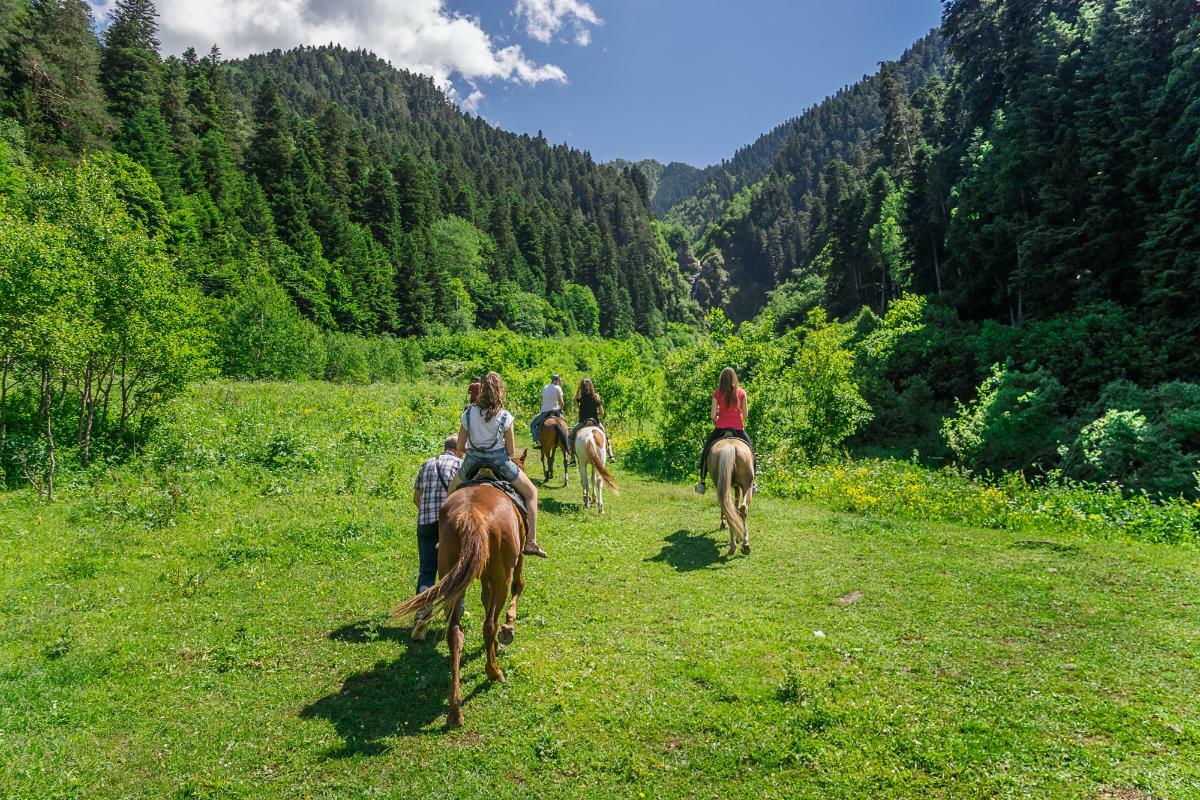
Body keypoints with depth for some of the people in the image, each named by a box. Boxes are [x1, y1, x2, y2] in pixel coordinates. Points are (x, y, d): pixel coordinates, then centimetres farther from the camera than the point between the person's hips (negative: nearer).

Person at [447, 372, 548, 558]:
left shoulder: (468, 414, -3)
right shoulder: (504, 417, -9)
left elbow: (460, 447, 2)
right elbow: (511, 451, -4)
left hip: (473, 463, 3)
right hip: (499, 461, -2)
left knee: (451, 491, 31)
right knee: (531, 493, 15)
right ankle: (531, 541, 8)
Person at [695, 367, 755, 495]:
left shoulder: (717, 394, -3)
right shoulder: (741, 393, 0)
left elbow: (713, 415, -5)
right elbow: (745, 414, 2)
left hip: (721, 428, -1)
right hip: (738, 429, 1)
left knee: (705, 453, 15)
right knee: (751, 452, 20)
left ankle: (702, 482, 10)